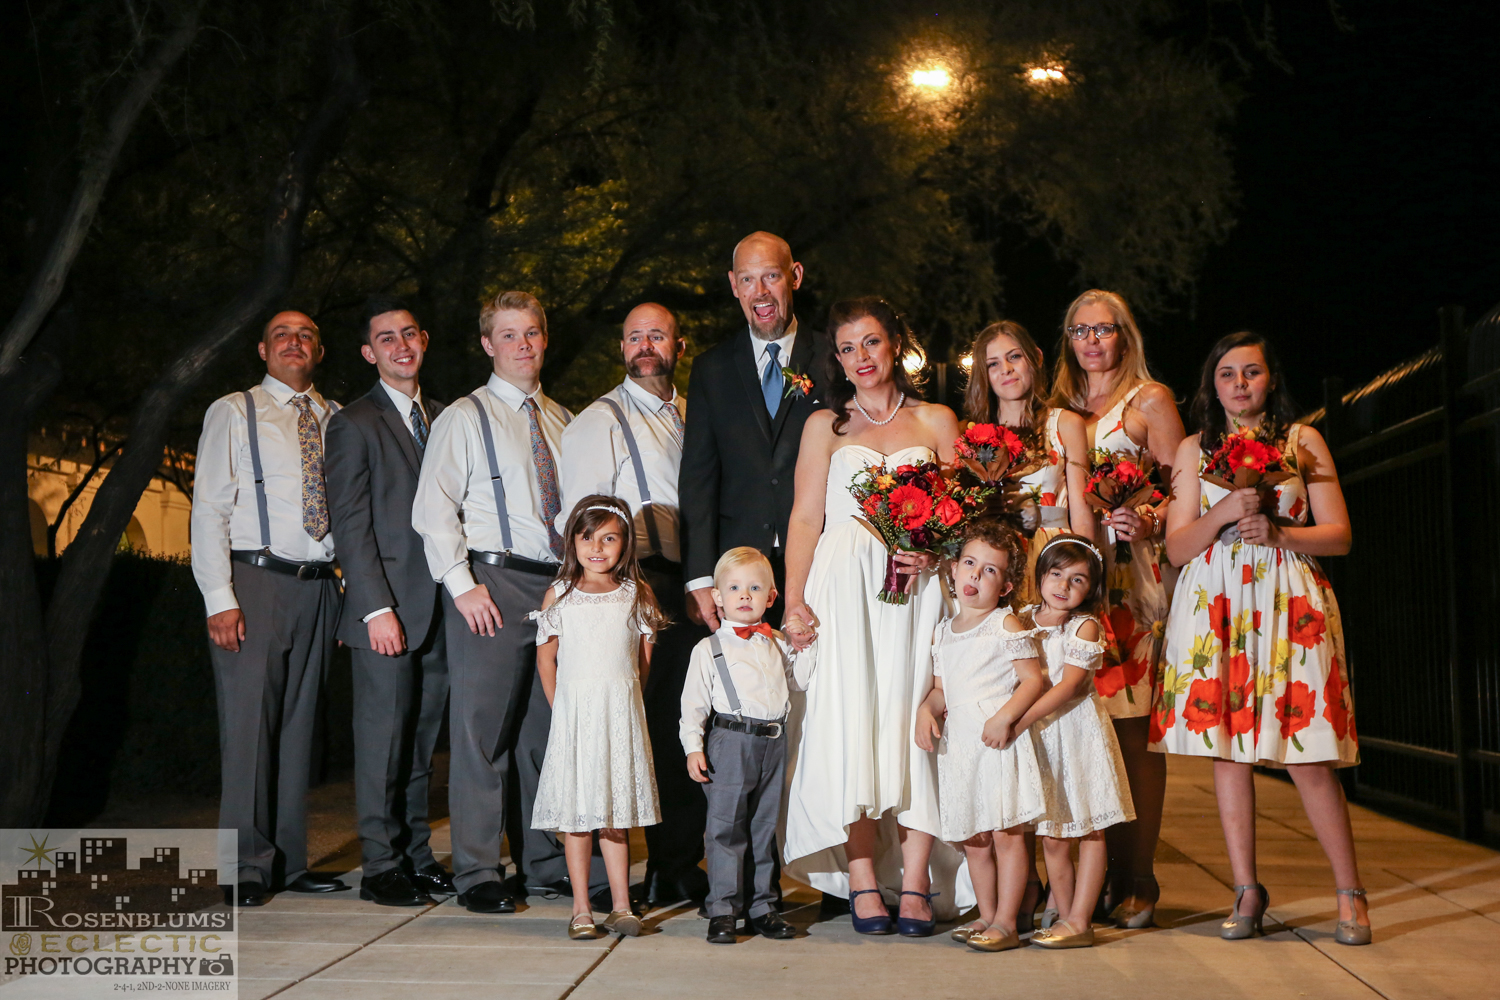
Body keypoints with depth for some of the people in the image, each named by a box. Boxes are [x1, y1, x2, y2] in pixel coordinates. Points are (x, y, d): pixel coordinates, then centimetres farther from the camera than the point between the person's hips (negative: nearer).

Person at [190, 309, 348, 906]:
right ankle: (248, 868, 1)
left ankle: (288, 862, 14)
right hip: (254, 581, -3)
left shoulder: (336, 421, 14)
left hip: (318, 585, 4)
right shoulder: (233, 413, 5)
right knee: (249, 722, -6)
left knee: (300, 724, 7)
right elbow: (209, 509, -1)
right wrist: (220, 598, -11)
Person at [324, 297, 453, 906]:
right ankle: (382, 867, 7)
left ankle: (418, 859, 18)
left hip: (439, 609, 5)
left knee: (422, 740, 10)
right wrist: (377, 608, -14)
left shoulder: (443, 419, 17)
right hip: (388, 610, -5)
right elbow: (350, 525, -7)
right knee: (383, 737, -1)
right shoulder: (354, 424, -1)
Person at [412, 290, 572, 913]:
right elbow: (433, 510, -4)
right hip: (492, 584, -5)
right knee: (482, 728, -5)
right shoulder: (464, 418, 2)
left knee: (548, 727, 10)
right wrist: (463, 584, -13)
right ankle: (477, 873, 3)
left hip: (559, 583, 5)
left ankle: (545, 860, 21)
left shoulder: (561, 422, 17)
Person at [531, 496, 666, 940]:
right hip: (573, 714, 0)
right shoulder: (559, 595, 4)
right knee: (576, 812, 1)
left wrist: (621, 699, 7)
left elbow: (645, 659, 9)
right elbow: (546, 658, 8)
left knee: (616, 811, 4)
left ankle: (620, 906, 11)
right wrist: (563, 708, 5)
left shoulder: (636, 594, 6)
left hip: (622, 715, 0)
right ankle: (581, 910, 8)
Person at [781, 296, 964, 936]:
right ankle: (863, 883, -5)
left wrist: (934, 552, -10)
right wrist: (794, 598, -5)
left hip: (918, 589, 0)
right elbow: (805, 518, 8)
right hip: (842, 590, 0)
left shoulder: (936, 421, 16)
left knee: (913, 721, -8)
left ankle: (915, 884, -7)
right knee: (848, 723, -8)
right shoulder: (825, 426, 15)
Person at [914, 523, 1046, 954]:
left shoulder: (1007, 626, -3)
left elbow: (1033, 680, -8)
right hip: (959, 745, 6)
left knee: (1006, 833, -4)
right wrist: (926, 710, 0)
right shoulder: (945, 632, 15)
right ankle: (986, 916, 24)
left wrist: (1005, 717, -20)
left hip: (1000, 742, -6)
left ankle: (1006, 923, 2)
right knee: (973, 837, 12)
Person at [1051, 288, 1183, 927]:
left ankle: (1137, 882, -3)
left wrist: (1148, 522, -16)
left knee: (1132, 728, -7)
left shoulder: (1149, 400, 7)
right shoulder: (1060, 407, 19)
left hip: (1132, 578, -4)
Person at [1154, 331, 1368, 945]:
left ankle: (1350, 893, 6)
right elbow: (1178, 547, 5)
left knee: (1308, 758, -6)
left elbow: (1339, 535, 5)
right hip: (1216, 604, 2)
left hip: (1289, 602, -2)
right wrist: (1227, 511, -11)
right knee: (1226, 749, 0)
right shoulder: (1195, 450, 12)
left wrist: (1278, 532, -12)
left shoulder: (1303, 441, 9)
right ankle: (1247, 891, 10)